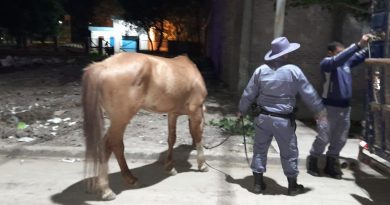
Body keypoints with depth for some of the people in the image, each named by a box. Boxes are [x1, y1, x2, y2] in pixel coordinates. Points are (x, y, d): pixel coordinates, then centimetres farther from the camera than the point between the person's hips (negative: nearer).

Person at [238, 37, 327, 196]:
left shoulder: (261, 70, -2)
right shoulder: (294, 71, -10)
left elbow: (248, 94, 3)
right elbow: (308, 93, -3)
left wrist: (241, 111, 18)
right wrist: (320, 110, 12)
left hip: (263, 117, 3)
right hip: (284, 120, -2)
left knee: (260, 150, 14)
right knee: (289, 153, 13)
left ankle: (258, 183, 22)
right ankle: (293, 186, 27)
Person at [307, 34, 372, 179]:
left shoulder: (346, 62, 10)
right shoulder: (326, 63, -10)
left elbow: (361, 56, 14)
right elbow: (338, 59, -28)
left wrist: (367, 45, -6)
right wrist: (358, 44, -31)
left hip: (345, 107, 7)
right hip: (330, 106, -7)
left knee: (340, 139, 11)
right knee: (324, 137, 0)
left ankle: (331, 165, 23)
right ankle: (312, 163, 16)